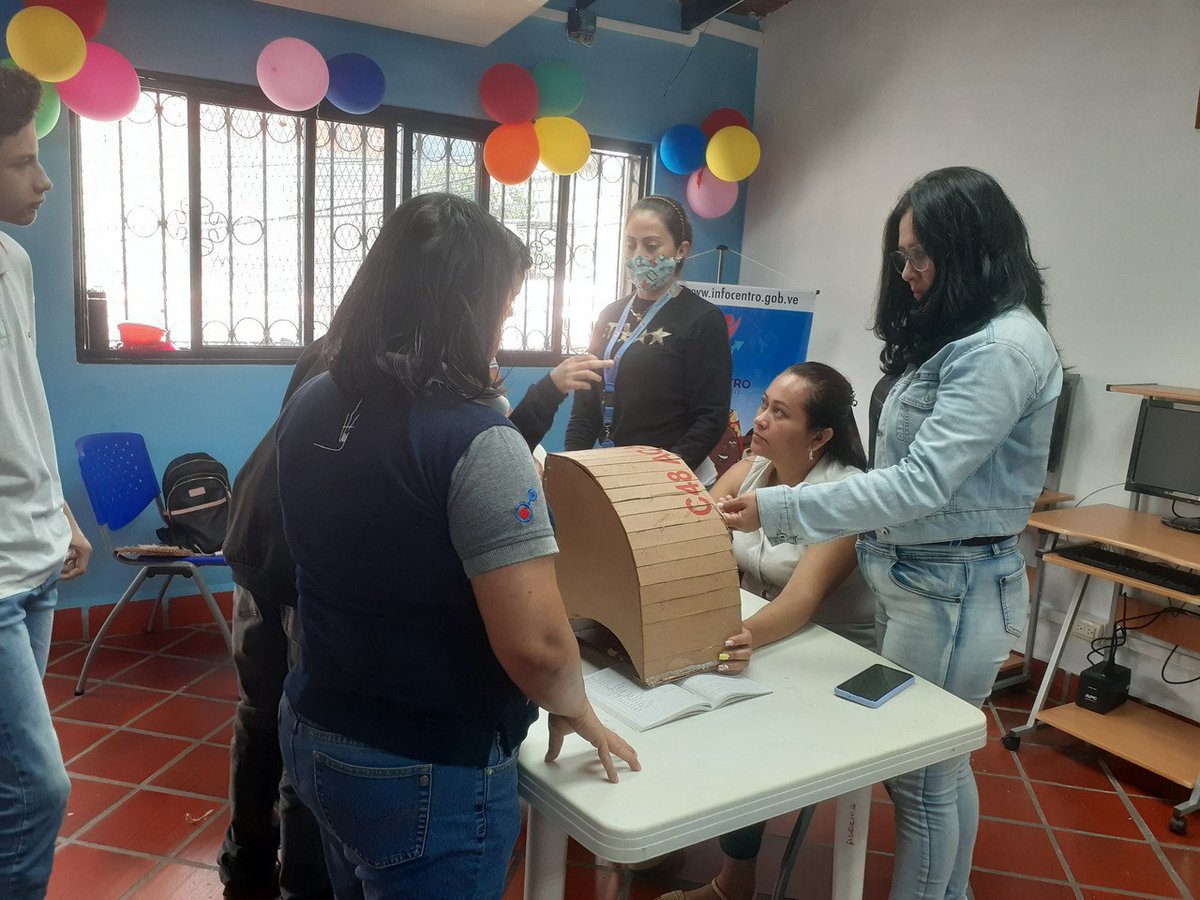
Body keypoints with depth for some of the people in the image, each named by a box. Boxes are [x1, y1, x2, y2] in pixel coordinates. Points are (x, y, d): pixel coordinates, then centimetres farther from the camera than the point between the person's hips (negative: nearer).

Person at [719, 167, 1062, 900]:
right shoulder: (955, 338, 11)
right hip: (915, 577, 9)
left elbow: (920, 484, -27)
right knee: (942, 762, 22)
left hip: (954, 590, -9)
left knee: (919, 776, 7)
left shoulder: (1005, 347, -20)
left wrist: (777, 510, -29)